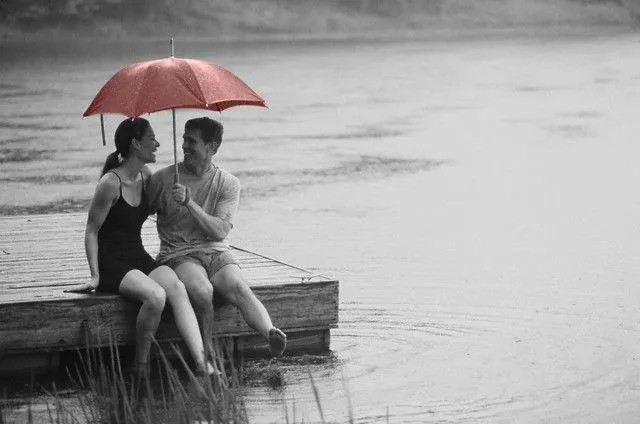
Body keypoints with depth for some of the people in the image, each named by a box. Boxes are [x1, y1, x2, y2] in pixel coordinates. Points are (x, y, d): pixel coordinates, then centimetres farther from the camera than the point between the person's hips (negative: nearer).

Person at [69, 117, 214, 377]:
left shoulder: (146, 176, 8)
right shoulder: (111, 183, -14)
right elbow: (91, 231, -9)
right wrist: (95, 275, -13)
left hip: (140, 258, 6)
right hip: (113, 263, -6)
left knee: (177, 288, -24)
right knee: (155, 295, -33)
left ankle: (201, 364, -37)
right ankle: (141, 366, -16)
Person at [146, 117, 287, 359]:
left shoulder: (228, 184, 4)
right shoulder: (163, 179, 4)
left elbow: (221, 231, -8)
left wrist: (190, 203, -17)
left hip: (216, 252, 1)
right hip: (178, 255, -1)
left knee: (238, 287, -32)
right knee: (202, 291, -35)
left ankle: (272, 334, -50)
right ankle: (208, 356, -27)